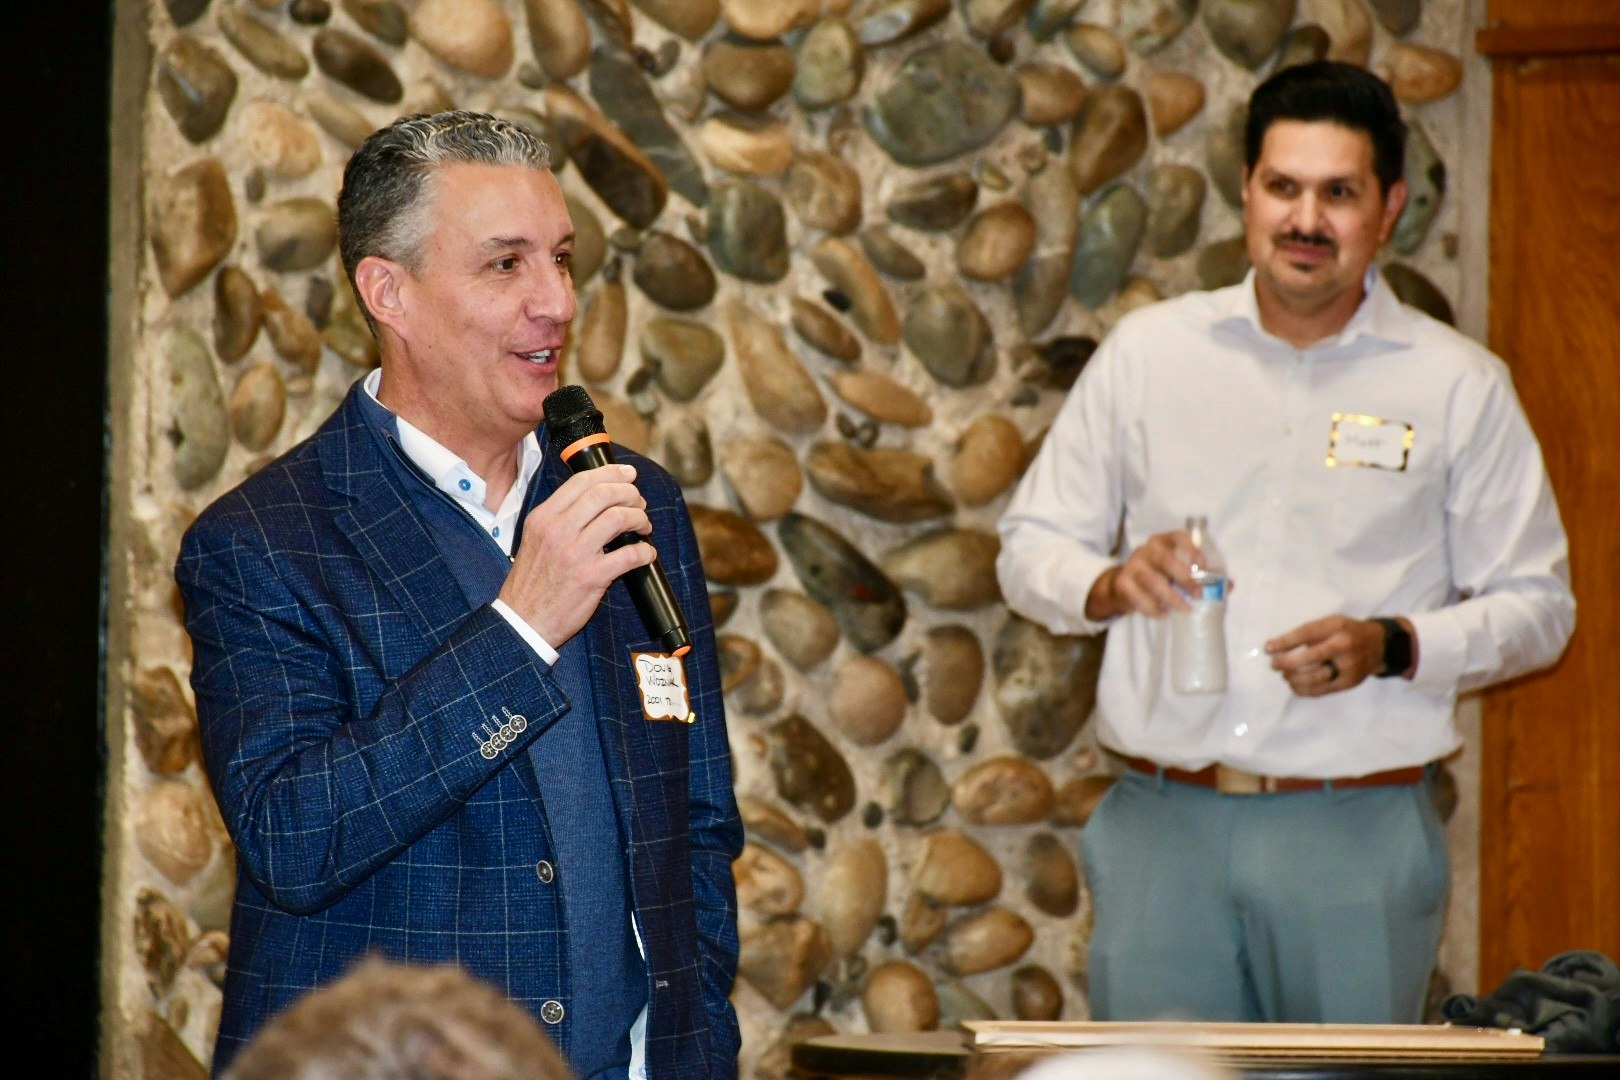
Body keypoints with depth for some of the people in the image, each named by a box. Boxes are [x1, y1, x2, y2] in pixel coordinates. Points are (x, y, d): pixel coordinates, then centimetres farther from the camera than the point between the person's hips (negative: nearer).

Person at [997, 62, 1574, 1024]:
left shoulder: (1459, 387, 5)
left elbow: (1538, 604, 5)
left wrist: (1393, 648, -12)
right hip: (1163, 825, 1)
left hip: (1356, 834, -1)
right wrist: (1109, 583, -10)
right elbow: (1031, 548, 13)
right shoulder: (1147, 353, 10)